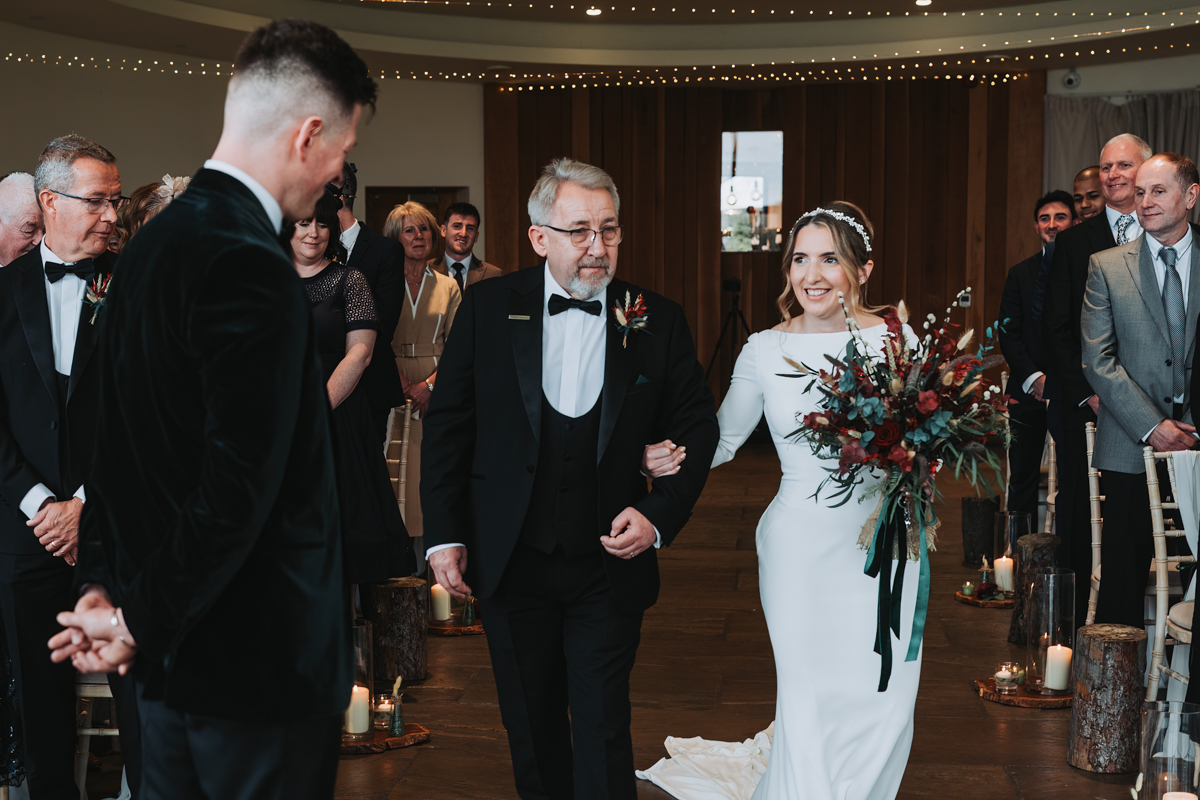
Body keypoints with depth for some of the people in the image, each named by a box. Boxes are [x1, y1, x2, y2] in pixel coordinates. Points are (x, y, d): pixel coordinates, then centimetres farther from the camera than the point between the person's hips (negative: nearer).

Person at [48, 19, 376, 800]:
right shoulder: (253, 268, -22)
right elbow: (238, 492, -25)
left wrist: (105, 580, 11)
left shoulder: (153, 243, 7)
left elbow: (115, 435, 10)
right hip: (259, 658, -9)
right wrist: (144, 622, -13)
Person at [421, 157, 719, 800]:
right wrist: (444, 534, -3)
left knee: (603, 734, 3)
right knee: (531, 726, 16)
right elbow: (447, 425, 1)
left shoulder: (658, 321, -2)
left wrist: (660, 515, -10)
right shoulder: (488, 308, -2)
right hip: (511, 563, 1)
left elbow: (697, 427, 4)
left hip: (610, 565, -1)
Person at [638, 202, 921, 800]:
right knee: (809, 699, -1)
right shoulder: (765, 349, -2)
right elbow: (721, 439, 3)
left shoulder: (896, 340, -1)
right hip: (801, 543, -1)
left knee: (883, 701, 7)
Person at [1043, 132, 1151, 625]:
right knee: (1078, 521, 3)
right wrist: (1089, 394, -7)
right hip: (1084, 405, 0)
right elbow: (1055, 328, 3)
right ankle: (1074, 631, 11)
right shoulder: (1075, 242, 7)